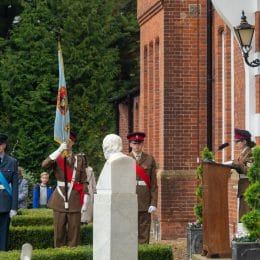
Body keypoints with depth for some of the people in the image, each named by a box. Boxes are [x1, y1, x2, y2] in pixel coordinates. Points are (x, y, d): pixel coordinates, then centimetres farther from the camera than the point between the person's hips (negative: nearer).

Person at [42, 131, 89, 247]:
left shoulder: (79, 159, 9)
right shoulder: (56, 158, 5)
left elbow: (84, 181, 8)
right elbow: (44, 165, -17)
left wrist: (85, 200, 0)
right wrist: (59, 150, -21)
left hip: (75, 201, 0)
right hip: (59, 201, 0)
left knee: (74, 233, 0)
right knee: (59, 233, 1)